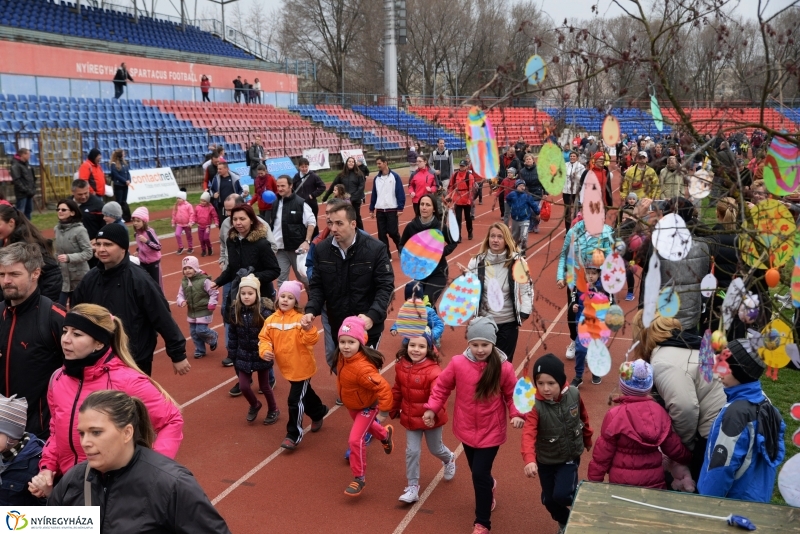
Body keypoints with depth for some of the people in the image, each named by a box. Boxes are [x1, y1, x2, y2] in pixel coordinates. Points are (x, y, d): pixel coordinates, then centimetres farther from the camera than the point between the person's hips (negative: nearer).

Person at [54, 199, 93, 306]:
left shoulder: (80, 230, -15)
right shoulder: (58, 228, 2)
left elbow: (88, 253, -18)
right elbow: (58, 251, 12)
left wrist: (69, 257, -28)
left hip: (78, 277, -5)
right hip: (62, 275, 5)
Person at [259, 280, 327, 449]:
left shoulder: (300, 319, -18)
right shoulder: (271, 320, -2)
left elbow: (311, 340, -25)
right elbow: (264, 338, 2)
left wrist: (308, 329, -43)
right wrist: (265, 350, -16)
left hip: (302, 367, -6)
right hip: (287, 367, 6)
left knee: (295, 401, -7)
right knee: (304, 393, 26)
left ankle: (293, 435, 5)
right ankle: (319, 412, 52)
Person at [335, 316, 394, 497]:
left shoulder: (362, 368, -42)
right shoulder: (342, 356, -19)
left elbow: (384, 388, -41)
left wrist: (384, 412, -36)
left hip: (367, 406, -8)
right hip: (351, 405, 8)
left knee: (355, 440, -13)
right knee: (365, 426, 33)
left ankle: (359, 479, 6)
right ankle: (385, 435, 65)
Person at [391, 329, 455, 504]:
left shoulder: (433, 371, -25)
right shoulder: (401, 366, -7)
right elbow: (397, 390, 7)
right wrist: (393, 409, 16)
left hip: (431, 418, -3)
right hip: (410, 418, 4)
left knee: (435, 449, 19)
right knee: (412, 451, 2)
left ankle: (449, 459, 53)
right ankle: (413, 487, 15)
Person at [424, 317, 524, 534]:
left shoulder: (504, 368, -17)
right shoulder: (457, 363, -15)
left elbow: (512, 394, -5)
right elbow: (442, 386, -2)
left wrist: (516, 414, -18)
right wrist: (431, 408, -8)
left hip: (491, 431, -3)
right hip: (467, 429, 3)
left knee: (480, 474, -5)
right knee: (478, 472, 20)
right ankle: (490, 486, 57)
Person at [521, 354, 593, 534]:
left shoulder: (573, 394, -17)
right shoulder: (535, 405, -25)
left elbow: (583, 418, 3)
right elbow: (528, 434, -38)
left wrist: (587, 439, 18)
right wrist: (529, 460, -54)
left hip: (570, 457, 0)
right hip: (545, 460, 1)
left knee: (561, 495, -16)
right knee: (548, 499, 13)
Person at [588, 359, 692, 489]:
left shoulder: (615, 415, -16)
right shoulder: (659, 411, -5)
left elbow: (602, 454, -11)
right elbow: (674, 447, 5)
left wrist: (594, 480, 0)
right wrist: (688, 458, 25)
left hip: (622, 481, -3)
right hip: (654, 480, 3)